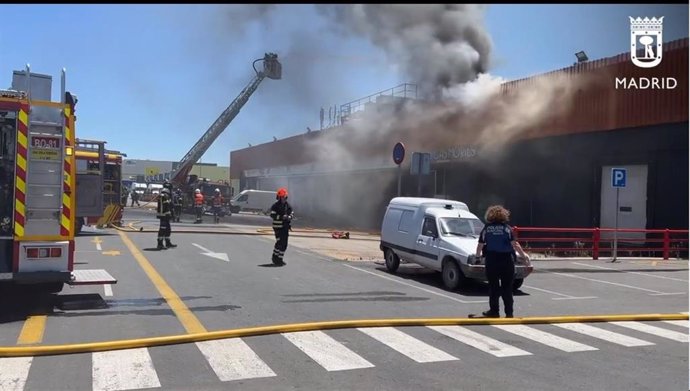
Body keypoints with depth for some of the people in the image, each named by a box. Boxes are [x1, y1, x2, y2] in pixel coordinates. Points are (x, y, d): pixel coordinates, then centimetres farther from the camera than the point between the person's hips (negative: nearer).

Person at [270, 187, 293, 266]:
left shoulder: (288, 206, 12)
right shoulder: (275, 206, -4)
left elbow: (291, 215, 13)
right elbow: (272, 215, -12)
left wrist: (288, 217, -10)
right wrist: (281, 217, -24)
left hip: (286, 227, 6)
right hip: (278, 227, -5)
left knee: (284, 244, 6)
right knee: (279, 242, -11)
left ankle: (280, 259, 17)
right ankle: (275, 257, 5)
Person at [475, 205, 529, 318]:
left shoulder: (486, 229, 0)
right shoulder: (507, 228, -3)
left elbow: (480, 245, 3)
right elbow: (515, 244, -8)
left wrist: (478, 255, 22)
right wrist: (523, 254, 4)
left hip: (491, 261, 0)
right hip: (507, 260, 0)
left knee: (493, 287, 9)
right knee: (507, 287, 7)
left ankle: (494, 311, 12)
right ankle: (509, 312, 8)